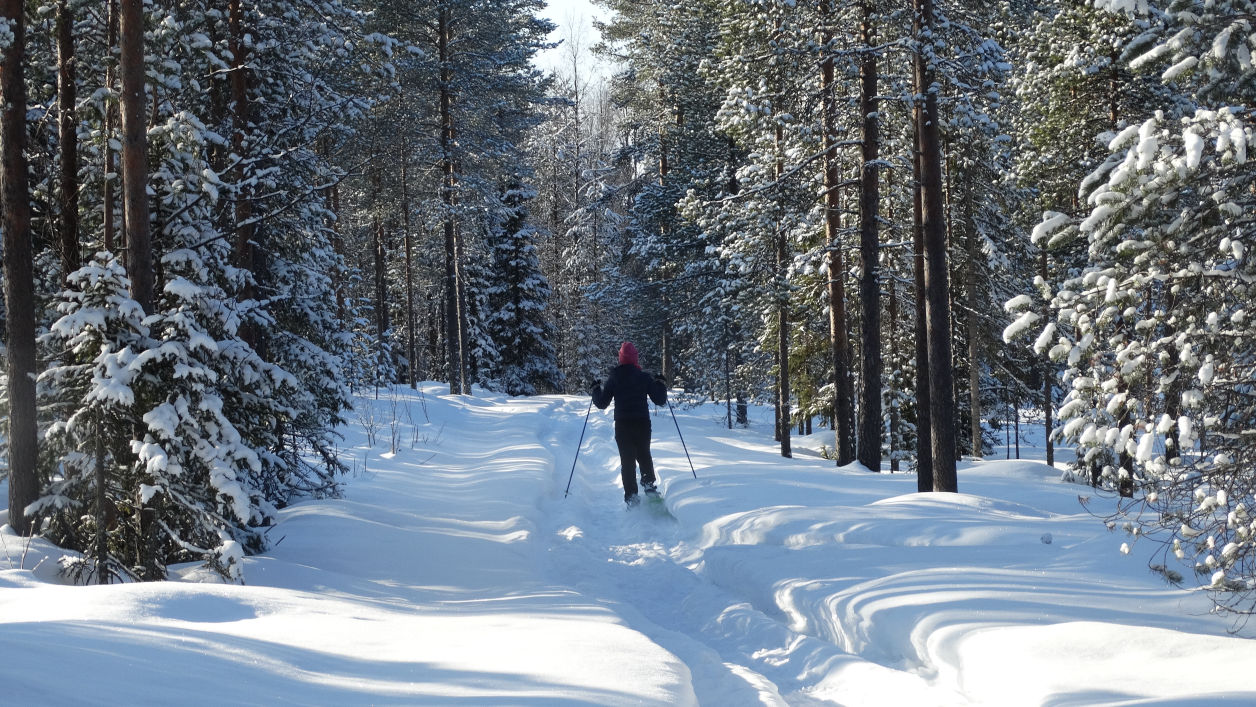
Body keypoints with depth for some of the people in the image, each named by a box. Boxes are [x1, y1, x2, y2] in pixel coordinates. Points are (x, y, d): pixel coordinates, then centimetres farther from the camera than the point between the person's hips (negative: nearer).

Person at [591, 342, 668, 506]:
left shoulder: (614, 379, -2)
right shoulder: (644, 377, -2)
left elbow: (601, 403, 3)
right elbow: (660, 400, 0)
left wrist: (596, 389, 20)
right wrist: (661, 386, 17)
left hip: (622, 425, 0)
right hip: (642, 423, 0)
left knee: (627, 460, 3)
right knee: (644, 456, 21)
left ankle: (631, 495, -7)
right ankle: (649, 485, 9)